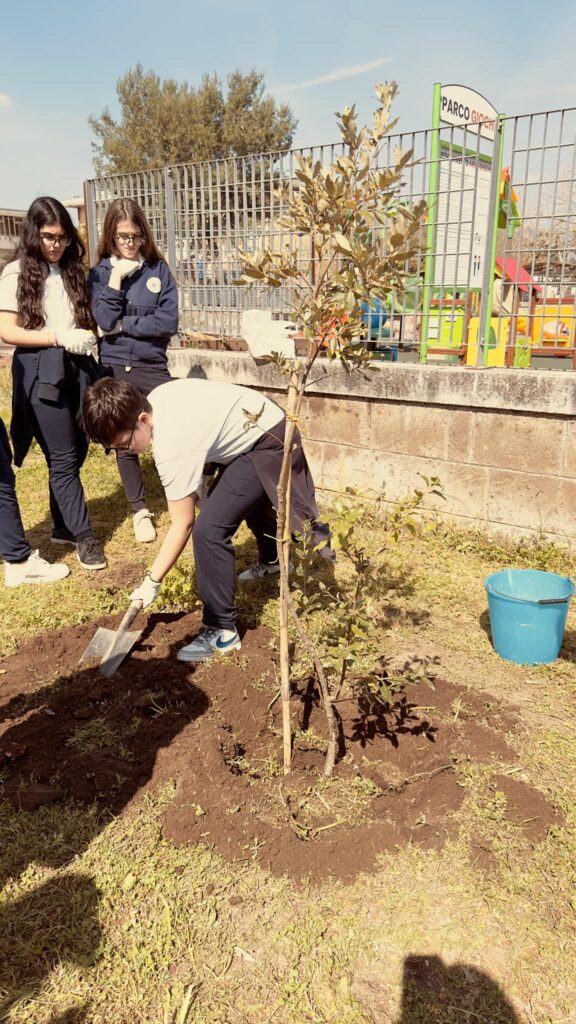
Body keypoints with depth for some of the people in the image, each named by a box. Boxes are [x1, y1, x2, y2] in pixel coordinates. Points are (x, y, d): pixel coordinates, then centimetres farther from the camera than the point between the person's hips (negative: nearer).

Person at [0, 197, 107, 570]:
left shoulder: (73, 269, 12)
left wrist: (89, 335, -1)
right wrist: (59, 337, -17)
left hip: (78, 368, 5)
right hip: (41, 372, -5)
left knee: (77, 450, 9)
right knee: (63, 456, -2)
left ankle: (64, 526, 25)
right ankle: (83, 534, 8)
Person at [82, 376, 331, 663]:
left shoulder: (172, 446, -31)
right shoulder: (154, 400, -8)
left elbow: (183, 524, -23)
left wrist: (153, 581, -15)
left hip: (268, 443, -10)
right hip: (266, 424, 11)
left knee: (209, 529, -20)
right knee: (248, 498, 36)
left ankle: (221, 631, -7)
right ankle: (273, 559, 65)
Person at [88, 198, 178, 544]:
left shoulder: (159, 269, 3)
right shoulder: (100, 273, 3)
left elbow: (169, 322, -8)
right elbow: (105, 321, -11)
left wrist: (124, 326, -9)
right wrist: (117, 278, -14)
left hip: (153, 367, 0)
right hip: (115, 369, 1)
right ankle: (141, 510, 22)